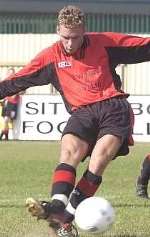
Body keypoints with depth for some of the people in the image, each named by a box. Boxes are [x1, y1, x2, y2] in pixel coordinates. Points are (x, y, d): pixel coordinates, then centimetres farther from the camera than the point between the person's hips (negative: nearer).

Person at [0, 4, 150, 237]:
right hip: (82, 113, 2)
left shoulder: (105, 43, 7)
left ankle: (66, 216, -34)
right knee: (69, 149, -27)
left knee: (100, 156, -25)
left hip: (114, 106, -2)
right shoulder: (51, 57, 9)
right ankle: (57, 205, -46)